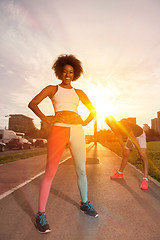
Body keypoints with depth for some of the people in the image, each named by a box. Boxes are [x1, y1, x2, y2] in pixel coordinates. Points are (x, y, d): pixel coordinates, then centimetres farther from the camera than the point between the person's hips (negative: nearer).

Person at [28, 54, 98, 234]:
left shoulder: (79, 93, 18)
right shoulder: (52, 89, 11)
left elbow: (93, 111, 22)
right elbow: (32, 104, 1)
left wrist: (84, 123, 8)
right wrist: (47, 120, -6)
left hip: (77, 131, 4)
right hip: (59, 131, -3)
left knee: (81, 170, 10)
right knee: (50, 173, -1)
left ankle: (84, 203, 32)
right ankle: (40, 214, 14)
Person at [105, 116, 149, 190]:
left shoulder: (123, 124, -40)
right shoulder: (114, 128, -15)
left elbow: (133, 139, -39)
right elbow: (120, 139, 1)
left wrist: (140, 150, -35)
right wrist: (124, 149, 7)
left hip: (140, 135, -6)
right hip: (131, 137, 6)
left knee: (143, 156, -21)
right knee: (125, 155, 7)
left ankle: (145, 178, -16)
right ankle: (120, 173, 21)